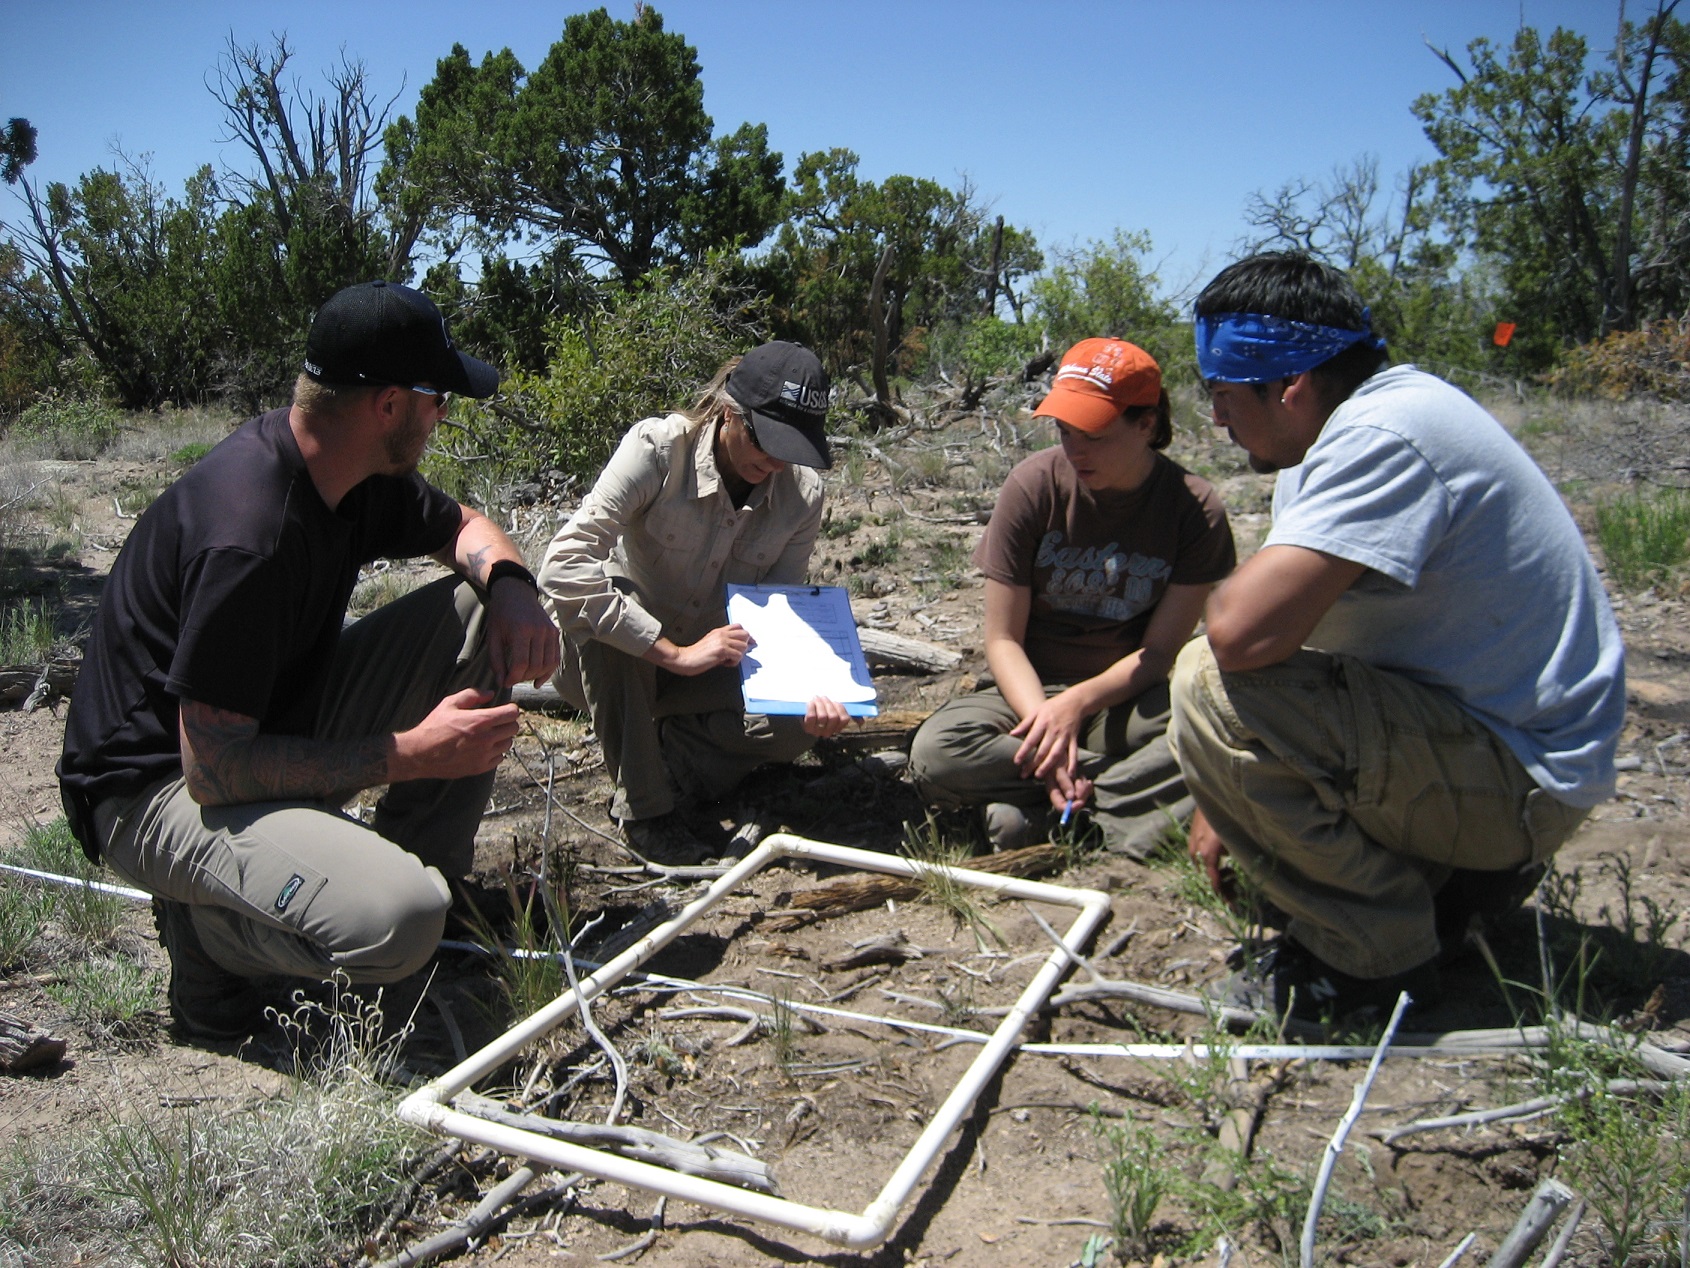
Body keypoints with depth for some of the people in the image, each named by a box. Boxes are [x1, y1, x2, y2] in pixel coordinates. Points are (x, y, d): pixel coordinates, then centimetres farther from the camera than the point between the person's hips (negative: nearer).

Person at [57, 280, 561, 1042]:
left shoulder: (356, 469, -4)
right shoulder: (248, 536, -31)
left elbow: (463, 528, 14)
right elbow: (214, 770, -29)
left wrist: (511, 585, -10)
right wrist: (411, 753, -25)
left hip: (276, 721, 9)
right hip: (160, 785, -9)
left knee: (485, 615, -5)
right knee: (397, 921, -34)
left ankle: (424, 864, 5)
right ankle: (207, 920, -1)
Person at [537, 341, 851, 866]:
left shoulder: (802, 492, -12)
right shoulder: (657, 448, -25)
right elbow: (563, 566, -34)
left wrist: (810, 689, -30)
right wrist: (674, 654, -39)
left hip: (710, 662, 3)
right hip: (613, 654, -2)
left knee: (802, 721, -24)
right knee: (594, 604, -38)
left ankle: (670, 744, 3)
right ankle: (643, 808, -21)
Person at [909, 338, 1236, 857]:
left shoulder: (1195, 511, -9)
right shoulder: (1034, 485, -10)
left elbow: (1159, 650, -7)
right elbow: (1003, 640, -8)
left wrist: (1077, 703, -24)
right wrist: (1042, 722, -26)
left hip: (1125, 698, 0)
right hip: (1031, 688, 1)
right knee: (935, 753, -30)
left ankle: (1032, 805, -26)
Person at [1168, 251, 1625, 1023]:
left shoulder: (1382, 437, -25)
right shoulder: (1343, 428, 7)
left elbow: (1242, 632, -37)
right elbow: (1280, 626, 10)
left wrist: (1227, 593, -11)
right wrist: (1224, 797, 10)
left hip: (1523, 776, -10)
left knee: (1211, 684, -27)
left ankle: (1378, 955, -8)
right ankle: (1454, 875, 14)